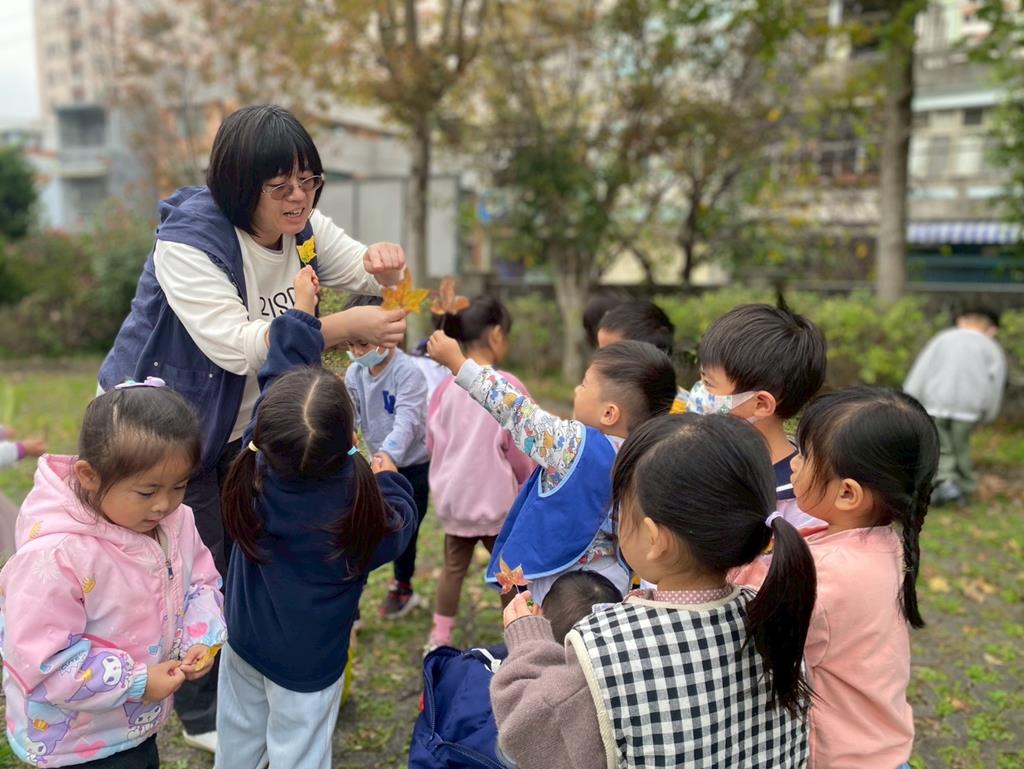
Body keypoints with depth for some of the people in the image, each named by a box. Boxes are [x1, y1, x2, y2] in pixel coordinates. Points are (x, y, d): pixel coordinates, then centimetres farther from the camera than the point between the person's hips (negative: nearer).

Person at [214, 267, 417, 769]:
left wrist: (301, 311, 5)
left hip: (243, 638, 4)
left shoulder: (256, 464, -22)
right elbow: (397, 531, -8)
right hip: (307, 662, -4)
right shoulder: (359, 499, -32)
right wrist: (390, 478, 8)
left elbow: (283, 368, -7)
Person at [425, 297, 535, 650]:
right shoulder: (509, 386, -16)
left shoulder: (447, 386, -6)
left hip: (455, 494, 4)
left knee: (453, 567, 19)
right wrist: (530, 485, 9)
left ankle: (440, 638, 27)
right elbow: (519, 449, -10)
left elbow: (433, 443, 2)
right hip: (498, 496, -3)